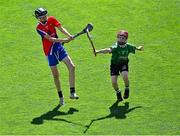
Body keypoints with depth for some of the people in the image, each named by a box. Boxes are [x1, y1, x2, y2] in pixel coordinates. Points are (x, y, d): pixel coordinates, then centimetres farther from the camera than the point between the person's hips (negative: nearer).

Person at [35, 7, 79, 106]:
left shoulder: (51, 19, 0)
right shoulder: (39, 28, -13)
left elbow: (61, 28, -9)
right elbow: (50, 39, -21)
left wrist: (69, 36, -28)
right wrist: (64, 40, -28)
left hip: (58, 47, 4)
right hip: (49, 51, -4)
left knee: (71, 66, -11)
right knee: (55, 75, 2)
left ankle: (72, 92, -8)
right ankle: (60, 97, 18)